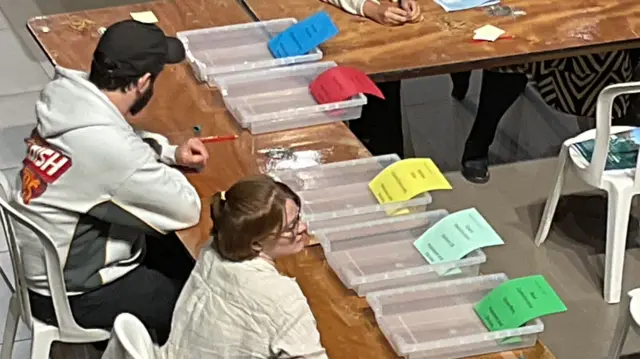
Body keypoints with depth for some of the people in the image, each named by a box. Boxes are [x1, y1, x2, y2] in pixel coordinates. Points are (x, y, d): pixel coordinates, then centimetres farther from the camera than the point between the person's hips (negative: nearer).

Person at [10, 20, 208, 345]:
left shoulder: (67, 97, -9)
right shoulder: (108, 145, -34)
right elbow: (187, 210, -22)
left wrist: (170, 152, 1)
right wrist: (163, 170, -5)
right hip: (69, 294, -8)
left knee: (185, 256, 20)